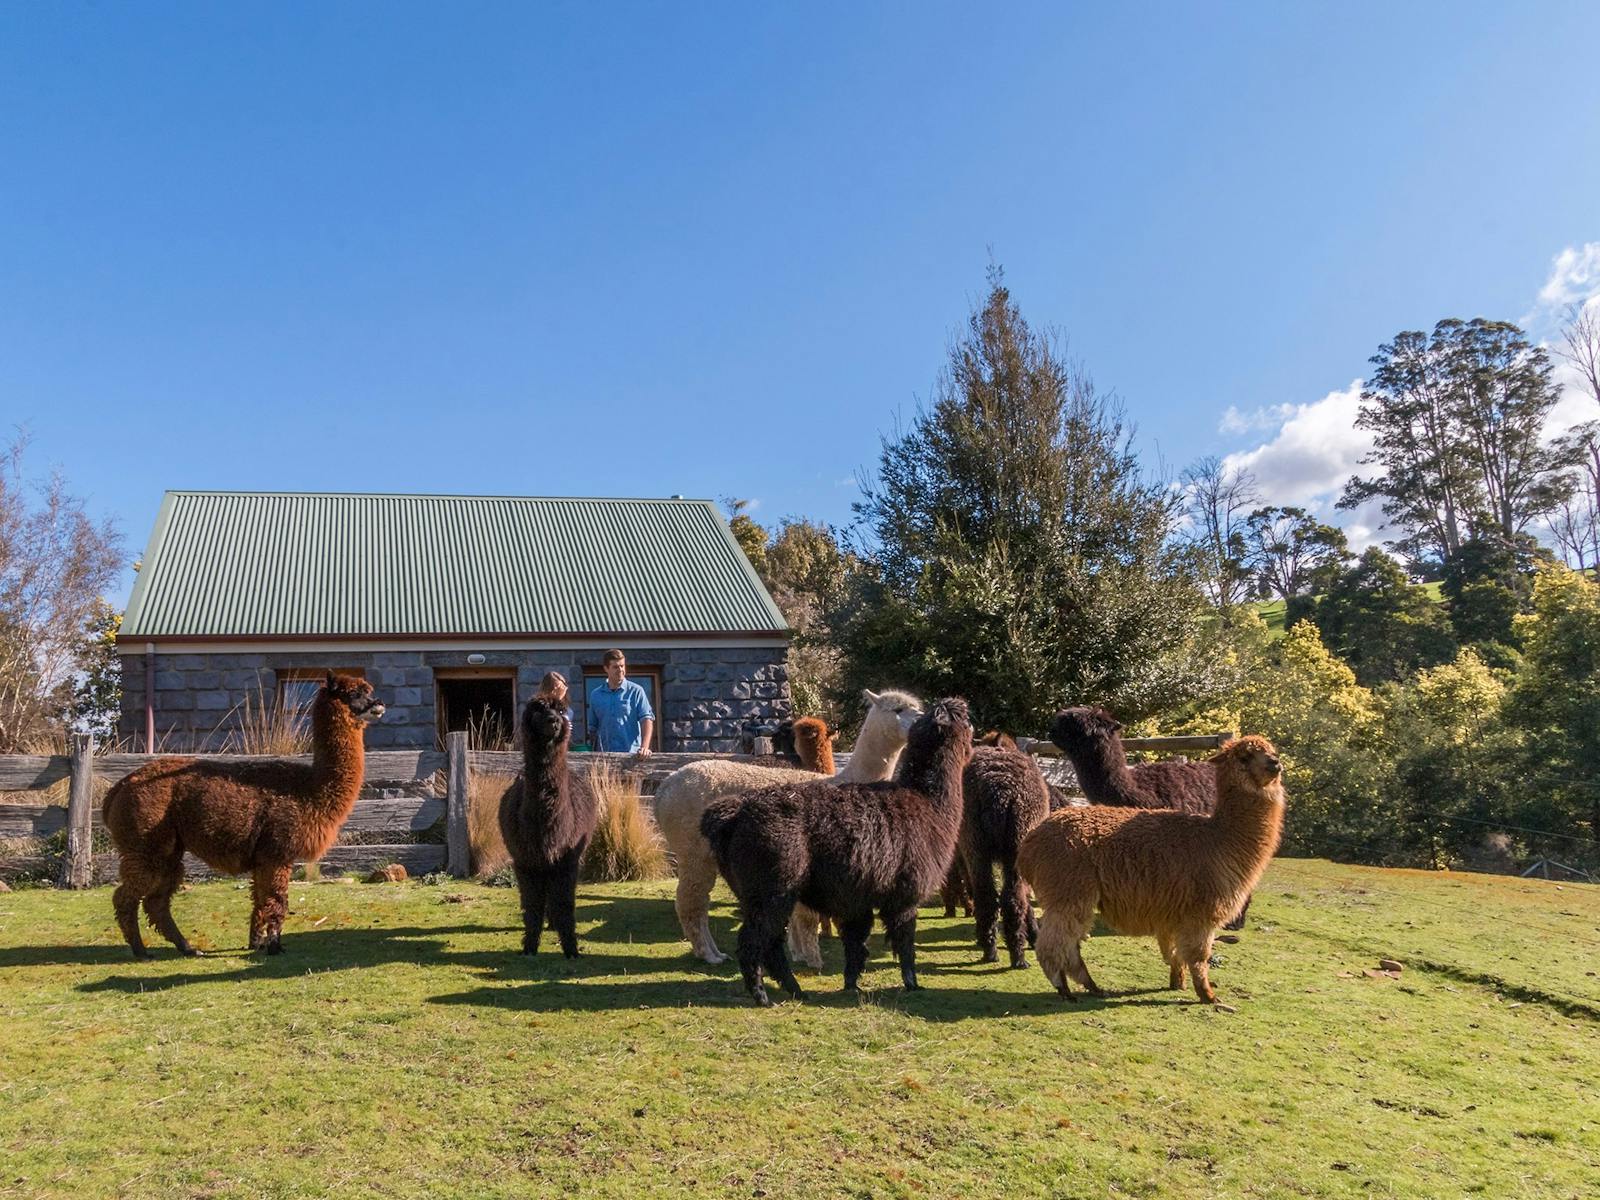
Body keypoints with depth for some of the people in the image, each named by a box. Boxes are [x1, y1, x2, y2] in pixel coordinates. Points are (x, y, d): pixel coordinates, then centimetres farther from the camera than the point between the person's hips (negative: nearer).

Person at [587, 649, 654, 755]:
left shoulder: (636, 691, 0)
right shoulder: (595, 694, 11)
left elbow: (646, 719, -8)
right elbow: (593, 727, 17)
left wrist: (644, 747, -21)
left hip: (631, 754, -3)